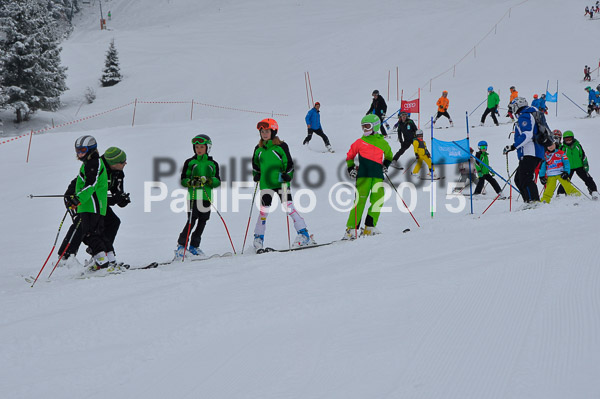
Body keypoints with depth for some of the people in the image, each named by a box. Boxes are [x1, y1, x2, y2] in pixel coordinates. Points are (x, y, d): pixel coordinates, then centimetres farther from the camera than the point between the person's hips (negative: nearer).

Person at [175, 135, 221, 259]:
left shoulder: (213, 164, 12)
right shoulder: (189, 162, 7)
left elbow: (218, 181, 6)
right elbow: (183, 180, 4)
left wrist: (209, 181, -13)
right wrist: (191, 182, -16)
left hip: (207, 196, 3)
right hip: (193, 196, -3)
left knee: (202, 222, 5)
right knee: (191, 221, -11)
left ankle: (194, 246, 16)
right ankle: (181, 246, -5)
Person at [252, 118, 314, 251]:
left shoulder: (281, 146, 0)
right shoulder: (258, 149, 12)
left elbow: (289, 163, 1)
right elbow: (255, 165, 26)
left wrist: (287, 175, -12)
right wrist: (256, 175, 10)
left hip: (281, 182, -3)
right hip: (265, 184, 3)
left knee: (288, 207, -10)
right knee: (264, 210, -1)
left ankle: (304, 235, -9)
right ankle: (258, 239, 9)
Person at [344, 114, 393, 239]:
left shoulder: (382, 143, 16)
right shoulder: (360, 142, 13)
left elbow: (389, 156, 32)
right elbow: (349, 156, 21)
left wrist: (385, 165, 19)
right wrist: (351, 169, 10)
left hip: (378, 175, 3)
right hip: (363, 174, -2)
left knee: (377, 200, -7)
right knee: (360, 200, -12)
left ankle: (369, 228, 2)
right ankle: (351, 229, -12)